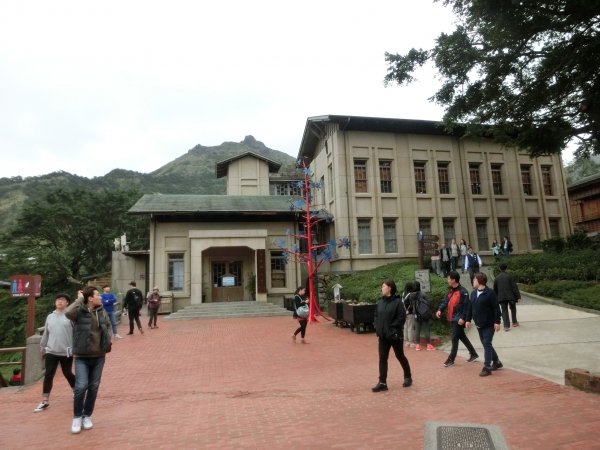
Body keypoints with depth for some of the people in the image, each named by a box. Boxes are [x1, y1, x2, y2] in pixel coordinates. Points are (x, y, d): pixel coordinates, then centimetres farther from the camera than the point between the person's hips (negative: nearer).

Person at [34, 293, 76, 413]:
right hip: (51, 351, 4)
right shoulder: (50, 317, 8)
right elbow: (46, 333, 16)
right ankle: (45, 401, 10)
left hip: (66, 352, -3)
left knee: (68, 374, 10)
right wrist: (42, 346, 20)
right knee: (48, 375, 1)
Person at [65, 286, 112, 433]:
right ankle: (77, 417, 13)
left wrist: (107, 343, 5)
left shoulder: (101, 312, 4)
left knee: (93, 387, 10)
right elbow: (68, 312, -35)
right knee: (81, 386, -11)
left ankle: (87, 415, 28)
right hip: (82, 356, -4)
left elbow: (107, 327, 17)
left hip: (99, 356, 5)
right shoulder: (80, 312, -12)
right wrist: (79, 299, -22)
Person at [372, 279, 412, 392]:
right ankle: (382, 383, 11)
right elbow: (376, 316, 15)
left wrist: (392, 329, -19)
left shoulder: (397, 302, -13)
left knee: (400, 356, 12)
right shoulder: (380, 302, 7)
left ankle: (408, 377, 34)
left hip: (395, 335, -6)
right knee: (382, 358, 5)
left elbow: (401, 318, -17)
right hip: (383, 336, 6)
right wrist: (377, 327, 1)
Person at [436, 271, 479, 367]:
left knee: (455, 339, -4)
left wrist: (463, 318, -20)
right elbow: (445, 301, 9)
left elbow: (466, 306, -16)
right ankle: (474, 354, 32)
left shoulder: (463, 291, -14)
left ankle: (451, 359, 3)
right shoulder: (450, 291, 11)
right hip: (452, 318, 9)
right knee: (462, 337, 18)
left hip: (459, 319, -9)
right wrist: (440, 309, -7)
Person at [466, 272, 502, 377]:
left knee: (487, 344, -7)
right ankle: (496, 362, 32)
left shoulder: (490, 293, -15)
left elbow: (496, 308, -15)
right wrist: (468, 320, 11)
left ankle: (487, 367, -2)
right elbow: (470, 307, 11)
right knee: (485, 344, 15)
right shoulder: (473, 293, 6)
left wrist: (497, 322, -17)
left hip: (489, 324, -7)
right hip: (479, 324, 8)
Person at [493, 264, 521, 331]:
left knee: (504, 310, 3)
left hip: (501, 297, 1)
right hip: (511, 296, -1)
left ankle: (506, 326, -5)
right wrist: (518, 296, -6)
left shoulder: (497, 278, 5)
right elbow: (515, 287, -8)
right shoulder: (509, 276, -4)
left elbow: (495, 289, 11)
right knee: (513, 309, 20)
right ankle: (514, 322, 33)